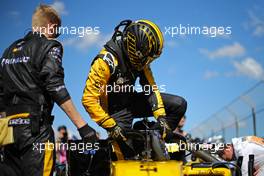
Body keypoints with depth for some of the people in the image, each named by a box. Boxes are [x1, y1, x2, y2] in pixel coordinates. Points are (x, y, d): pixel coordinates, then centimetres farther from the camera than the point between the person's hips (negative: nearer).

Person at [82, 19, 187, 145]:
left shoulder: (140, 59, -8)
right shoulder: (107, 60, -28)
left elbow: (151, 88, -2)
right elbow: (88, 99, -28)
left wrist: (161, 117, -14)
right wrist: (111, 126, -30)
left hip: (132, 101, 6)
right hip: (116, 110, -6)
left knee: (179, 104, -6)